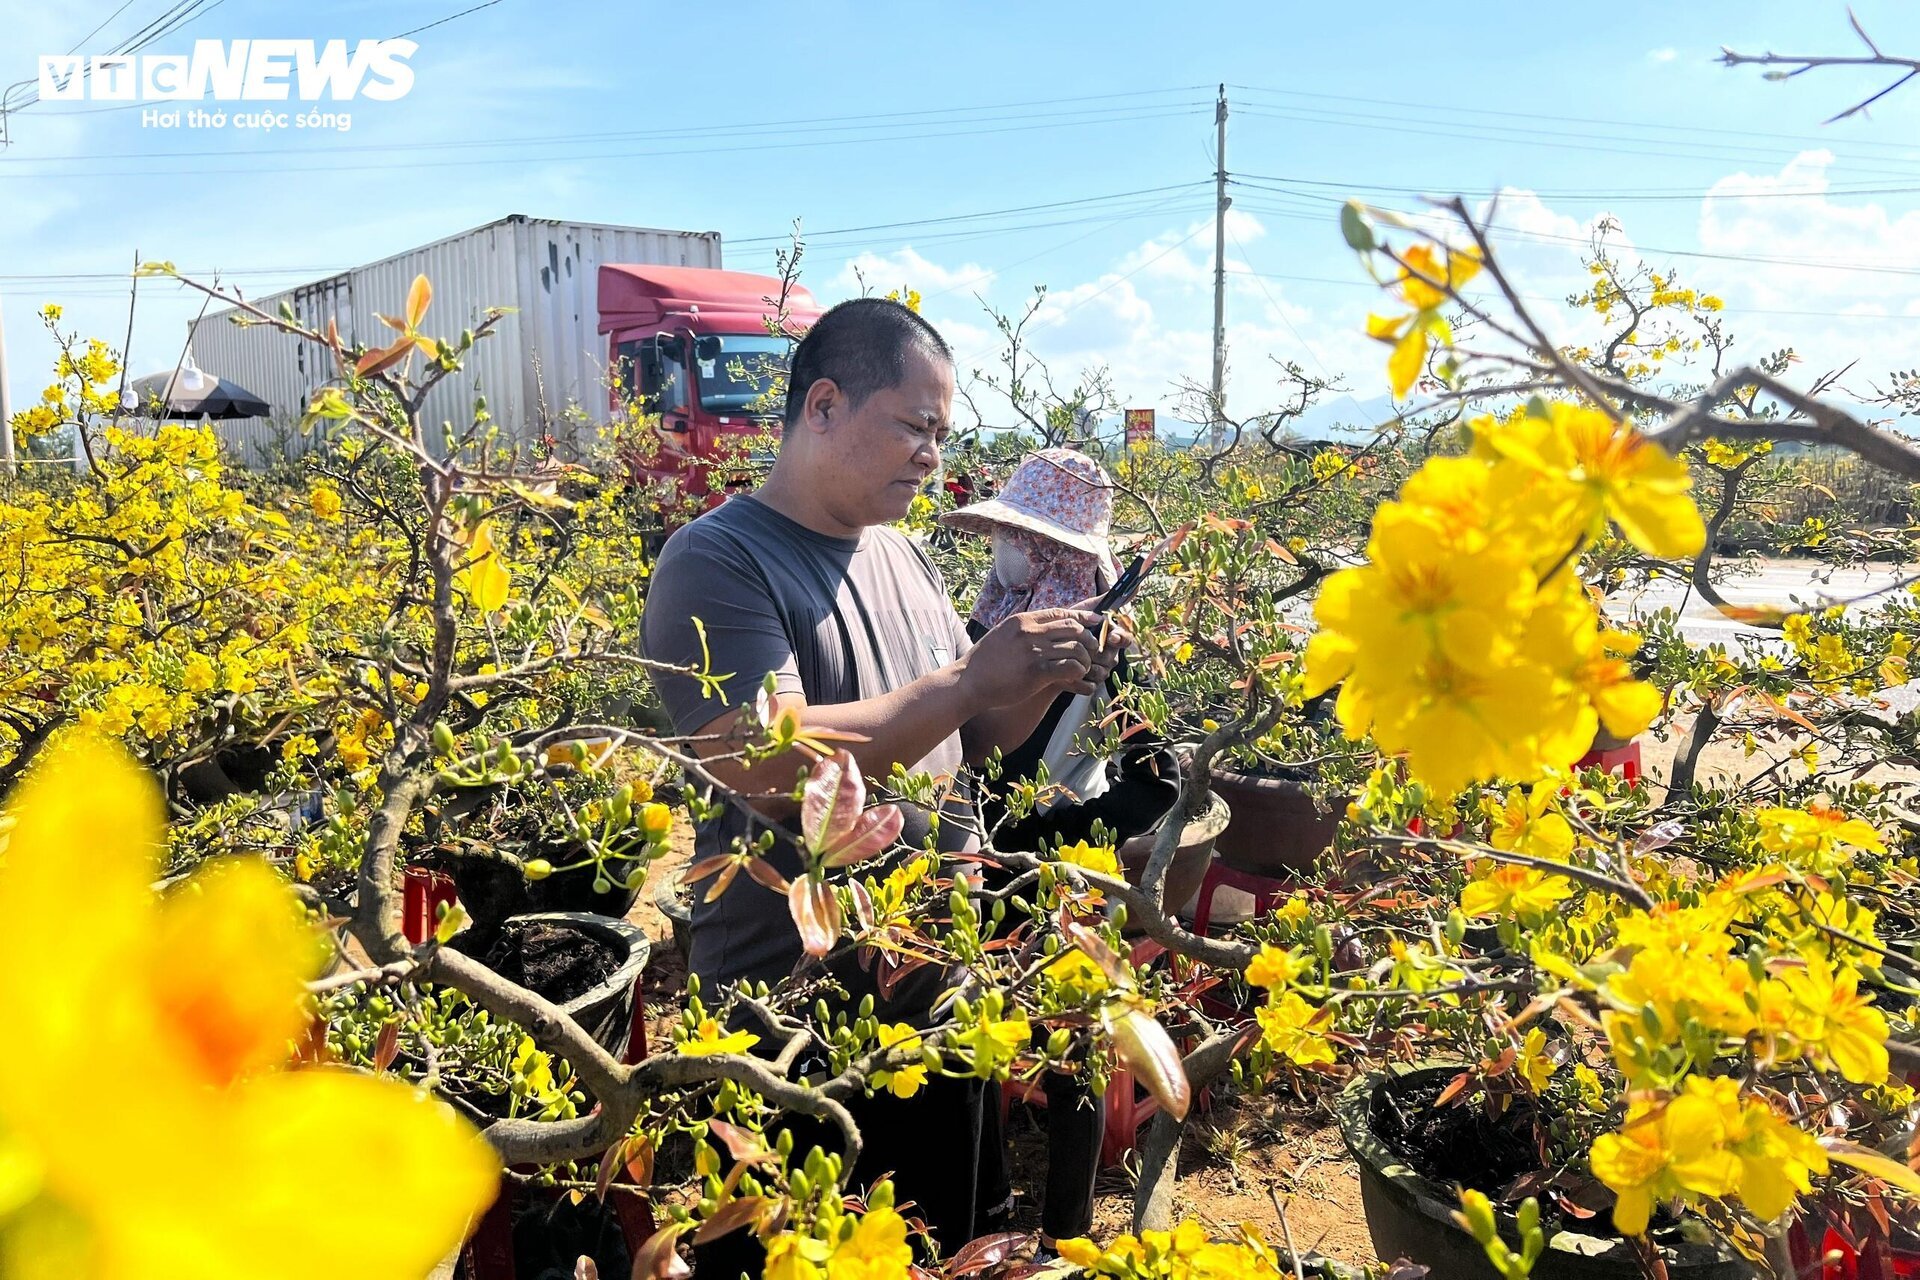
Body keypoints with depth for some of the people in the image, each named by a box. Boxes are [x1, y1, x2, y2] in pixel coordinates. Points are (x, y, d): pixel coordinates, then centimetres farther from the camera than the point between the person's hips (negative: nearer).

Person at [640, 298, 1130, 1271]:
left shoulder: (902, 557, 8)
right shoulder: (718, 562, -15)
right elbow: (770, 768, -28)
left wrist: (1047, 679, -4)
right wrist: (971, 678, -24)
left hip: (936, 1002, 7)